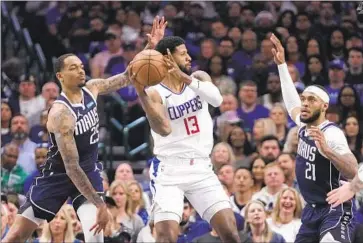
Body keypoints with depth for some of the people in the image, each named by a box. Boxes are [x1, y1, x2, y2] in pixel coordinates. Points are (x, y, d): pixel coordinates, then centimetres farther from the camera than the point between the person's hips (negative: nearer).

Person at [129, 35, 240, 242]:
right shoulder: (155, 93, -9)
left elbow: (217, 99, -17)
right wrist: (141, 93, -37)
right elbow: (164, 129, -28)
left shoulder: (199, 78, 5)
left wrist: (184, 78, -29)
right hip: (169, 171, -4)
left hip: (201, 169, 4)